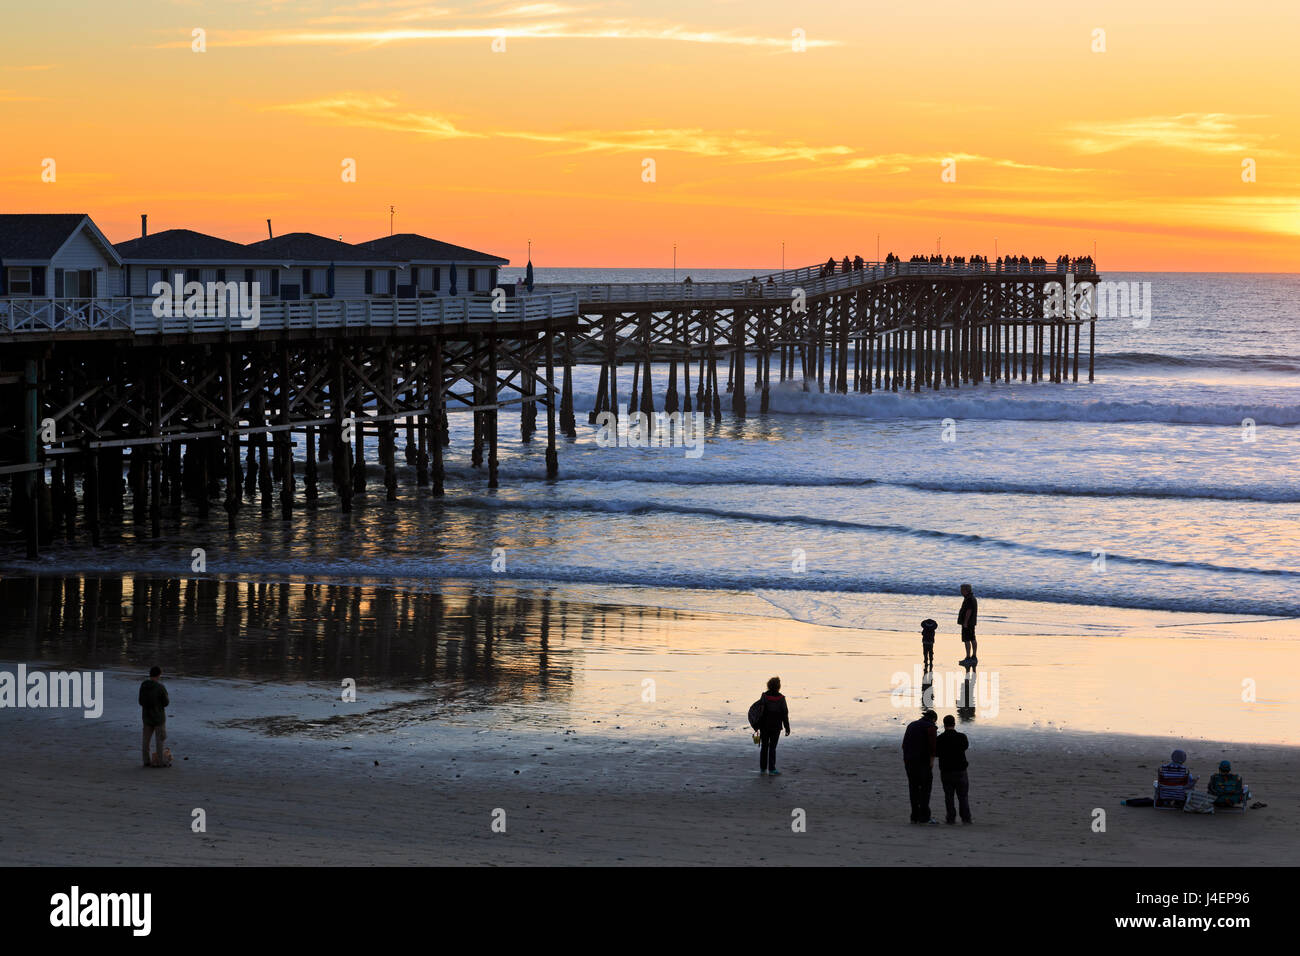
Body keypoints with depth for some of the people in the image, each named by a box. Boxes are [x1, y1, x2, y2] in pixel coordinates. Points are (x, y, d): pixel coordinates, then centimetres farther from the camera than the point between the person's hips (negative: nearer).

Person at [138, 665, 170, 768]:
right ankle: (160, 762, 4)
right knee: (159, 739, 3)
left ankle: (146, 761, 15)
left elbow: (141, 702, 3)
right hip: (158, 716, -5)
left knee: (146, 739, 12)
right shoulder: (160, 687, -18)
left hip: (146, 716, 5)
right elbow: (166, 703, -13)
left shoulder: (143, 686, -3)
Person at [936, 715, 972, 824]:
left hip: (945, 772, 0)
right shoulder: (961, 737, -8)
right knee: (963, 796, 8)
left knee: (948, 796, 9)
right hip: (960, 771, 0)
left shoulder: (939, 739, -8)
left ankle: (951, 817, 7)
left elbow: (936, 753, 5)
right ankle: (966, 818, 5)